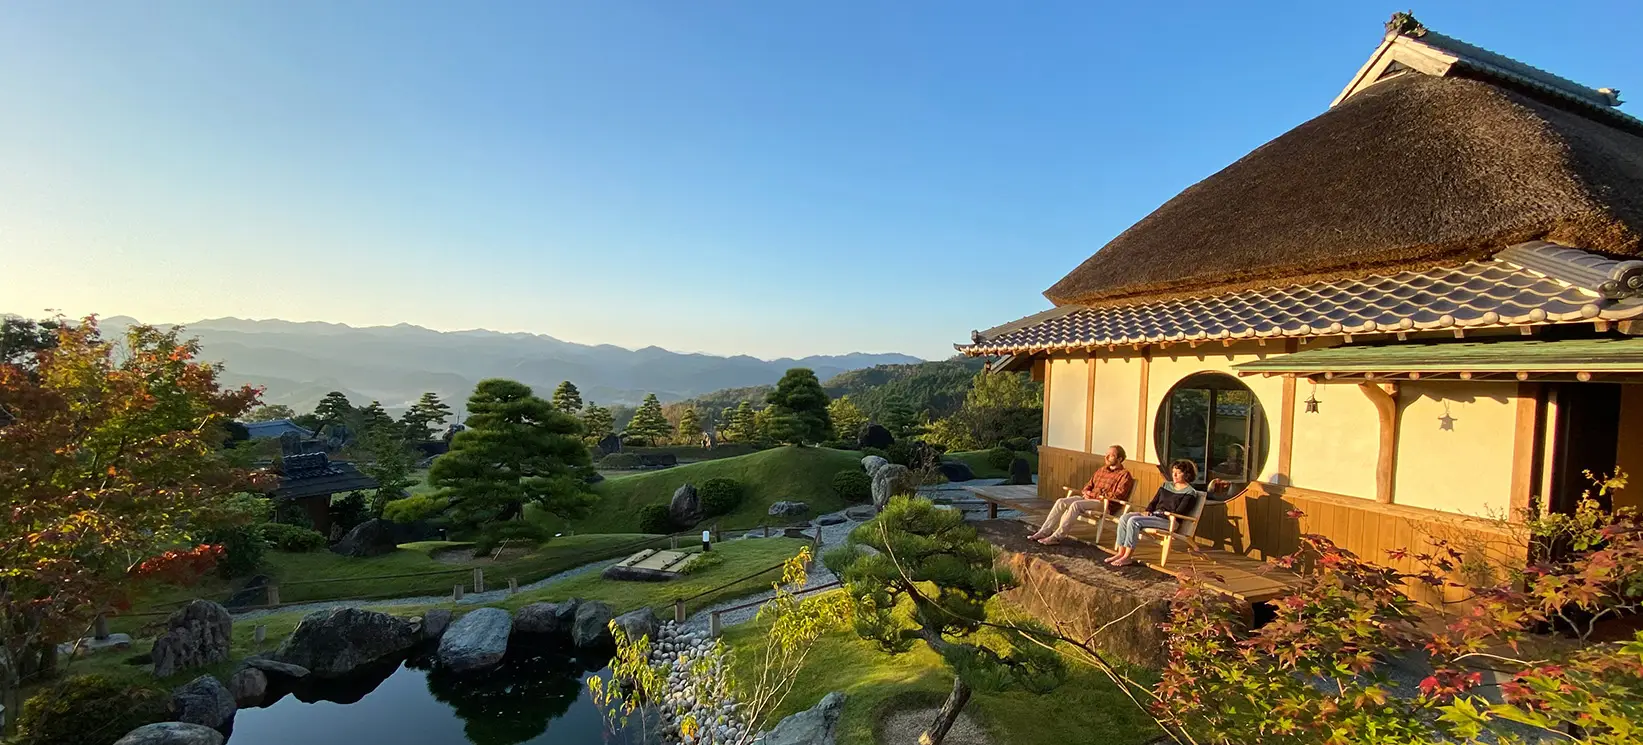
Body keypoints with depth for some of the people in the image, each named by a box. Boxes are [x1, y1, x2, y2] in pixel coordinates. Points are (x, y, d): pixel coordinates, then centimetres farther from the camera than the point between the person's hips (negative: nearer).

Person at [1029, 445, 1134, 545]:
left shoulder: (1124, 474, -3)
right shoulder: (1102, 469, 20)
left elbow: (1118, 496, -14)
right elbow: (1089, 485, 25)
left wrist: (1093, 494, -12)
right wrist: (1086, 492, 0)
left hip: (1105, 504, -7)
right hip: (1089, 498, 7)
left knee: (1076, 504, -33)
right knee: (1061, 502, -15)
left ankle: (1056, 537, -35)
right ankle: (1045, 531, -18)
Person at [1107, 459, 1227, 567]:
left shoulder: (1190, 493, -2)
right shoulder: (1166, 485, 20)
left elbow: (1179, 513, -11)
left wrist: (1159, 513, -13)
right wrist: (1147, 511, 0)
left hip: (1168, 521, -7)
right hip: (1153, 515, 7)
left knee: (1133, 521, -30)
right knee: (1124, 517, -18)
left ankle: (1127, 557, -25)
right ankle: (1120, 553, -19)